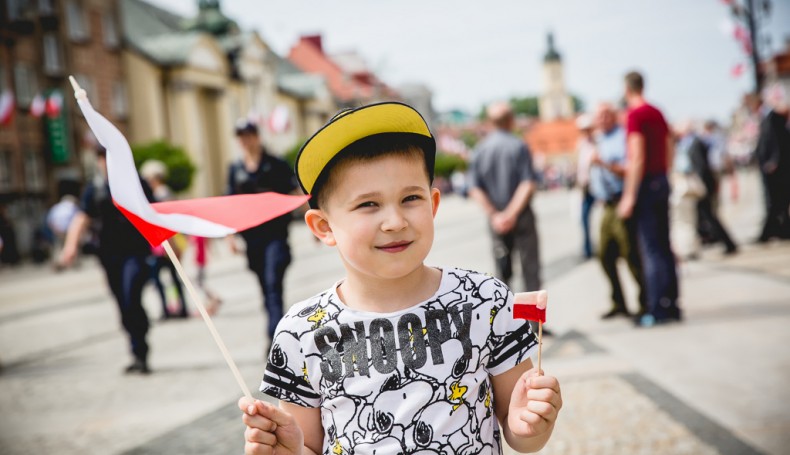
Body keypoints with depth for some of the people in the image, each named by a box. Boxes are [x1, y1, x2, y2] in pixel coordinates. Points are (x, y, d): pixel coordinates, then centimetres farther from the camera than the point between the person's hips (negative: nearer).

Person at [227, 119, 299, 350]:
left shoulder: (276, 164, 0)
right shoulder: (235, 169, 11)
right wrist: (230, 235, 8)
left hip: (275, 233, -4)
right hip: (251, 234, 4)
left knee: (273, 284, -16)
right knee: (266, 288, 9)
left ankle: (274, 337, -21)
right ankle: (277, 336, 19)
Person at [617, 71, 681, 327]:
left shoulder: (635, 115, -12)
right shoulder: (657, 113, 13)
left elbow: (637, 158, -18)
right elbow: (670, 149, 17)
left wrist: (629, 196, -16)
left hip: (646, 184, -8)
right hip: (662, 182, 8)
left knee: (651, 249, -6)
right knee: (664, 246, 12)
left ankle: (658, 309, -5)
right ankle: (671, 305, 17)